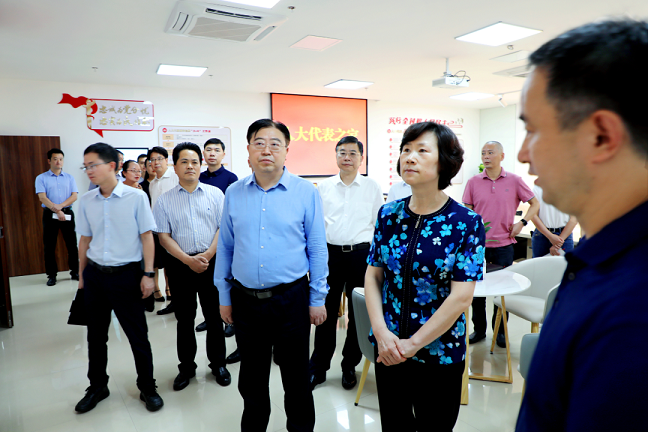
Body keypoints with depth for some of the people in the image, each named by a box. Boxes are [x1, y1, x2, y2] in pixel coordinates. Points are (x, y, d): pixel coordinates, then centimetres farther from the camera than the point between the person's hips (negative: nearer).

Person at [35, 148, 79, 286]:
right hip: (49, 214, -1)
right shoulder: (41, 178, 3)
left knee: (72, 244, 3)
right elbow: (42, 197, -8)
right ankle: (51, 275, 12)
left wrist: (60, 205, -16)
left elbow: (74, 196, -1)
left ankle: (75, 272, 13)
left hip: (67, 213, 1)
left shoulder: (69, 178, 9)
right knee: (49, 246, 3)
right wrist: (57, 211, -18)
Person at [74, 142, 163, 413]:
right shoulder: (86, 201, 4)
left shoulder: (136, 197, -10)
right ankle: (97, 387, 38)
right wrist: (82, 275, 14)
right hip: (95, 275, 5)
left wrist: (148, 274, -10)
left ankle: (147, 388, 24)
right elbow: (85, 240, 12)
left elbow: (147, 237, -7)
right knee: (96, 335, 17)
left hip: (126, 274, -4)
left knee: (138, 336, 5)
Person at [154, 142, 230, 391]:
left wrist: (207, 255, -14)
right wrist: (188, 260, -13)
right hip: (180, 265, 1)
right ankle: (186, 367, 28)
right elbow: (164, 236, -1)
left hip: (212, 262, 0)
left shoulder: (215, 194, 2)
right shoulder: (165, 200, 3)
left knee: (214, 316, 8)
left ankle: (218, 364, 26)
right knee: (184, 319, 12)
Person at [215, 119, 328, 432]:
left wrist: (317, 299, -3)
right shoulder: (234, 193, 2)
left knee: (296, 378, 13)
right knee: (251, 379, 20)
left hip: (291, 299, -2)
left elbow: (317, 249, -3)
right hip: (245, 300, 3)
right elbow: (225, 247, 8)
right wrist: (224, 295, 8)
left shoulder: (306, 192, -7)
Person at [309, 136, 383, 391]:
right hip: (330, 253, 1)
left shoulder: (372, 187, 3)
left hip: (361, 255, 0)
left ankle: (350, 367, 28)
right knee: (326, 312, 7)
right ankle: (318, 368, 22)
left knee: (358, 312, 9)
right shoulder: (324, 187, 7)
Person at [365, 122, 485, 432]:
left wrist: (413, 343, -16)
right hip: (388, 351, 3)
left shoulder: (467, 222, -12)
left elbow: (461, 296, -16)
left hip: (440, 353, -3)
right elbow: (373, 277, -1)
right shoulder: (388, 214, -2)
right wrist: (381, 332, -13)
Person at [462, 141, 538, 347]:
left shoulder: (514, 181, 2)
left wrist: (522, 222, -3)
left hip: (503, 245, 0)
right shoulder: (473, 182, 3)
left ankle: (500, 331, 26)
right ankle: (479, 329, 25)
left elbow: (535, 203, 10)